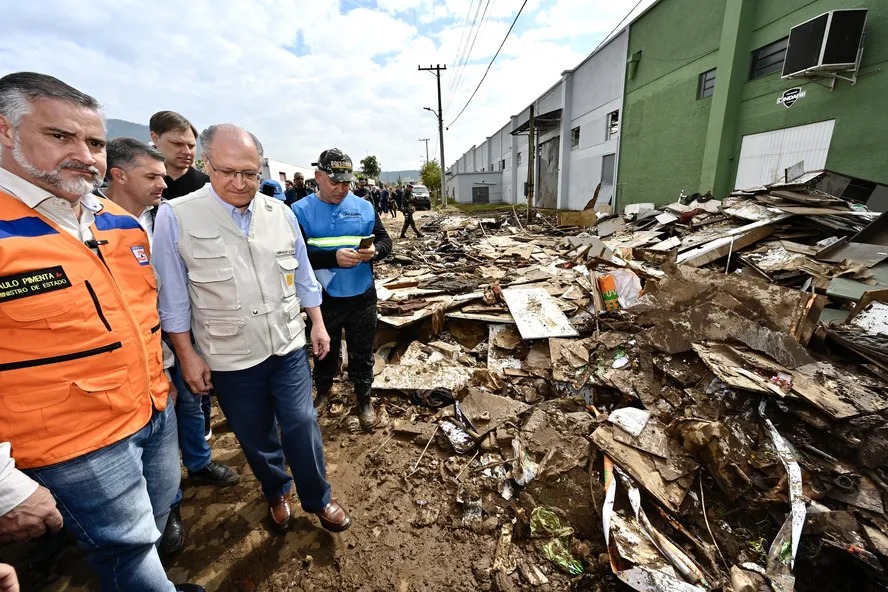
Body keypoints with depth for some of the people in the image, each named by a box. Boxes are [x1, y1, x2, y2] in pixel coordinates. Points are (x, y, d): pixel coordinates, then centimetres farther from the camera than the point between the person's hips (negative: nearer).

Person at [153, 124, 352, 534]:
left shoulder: (281, 213, -1)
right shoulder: (175, 217, -9)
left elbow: (303, 277, 7)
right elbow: (173, 298, -4)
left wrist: (318, 324, 7)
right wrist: (187, 356, -4)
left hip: (289, 347, 2)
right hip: (230, 359, -1)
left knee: (302, 426, 7)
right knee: (256, 437, 17)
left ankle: (317, 499, 31)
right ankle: (277, 493, 45)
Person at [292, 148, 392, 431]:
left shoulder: (364, 207, 2)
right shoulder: (301, 211, -5)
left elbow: (385, 240, 3)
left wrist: (375, 251, -20)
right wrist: (333, 257, -29)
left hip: (362, 297, 1)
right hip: (324, 299, -1)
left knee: (362, 353, 15)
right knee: (325, 352, 21)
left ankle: (364, 399, 36)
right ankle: (323, 390, 48)